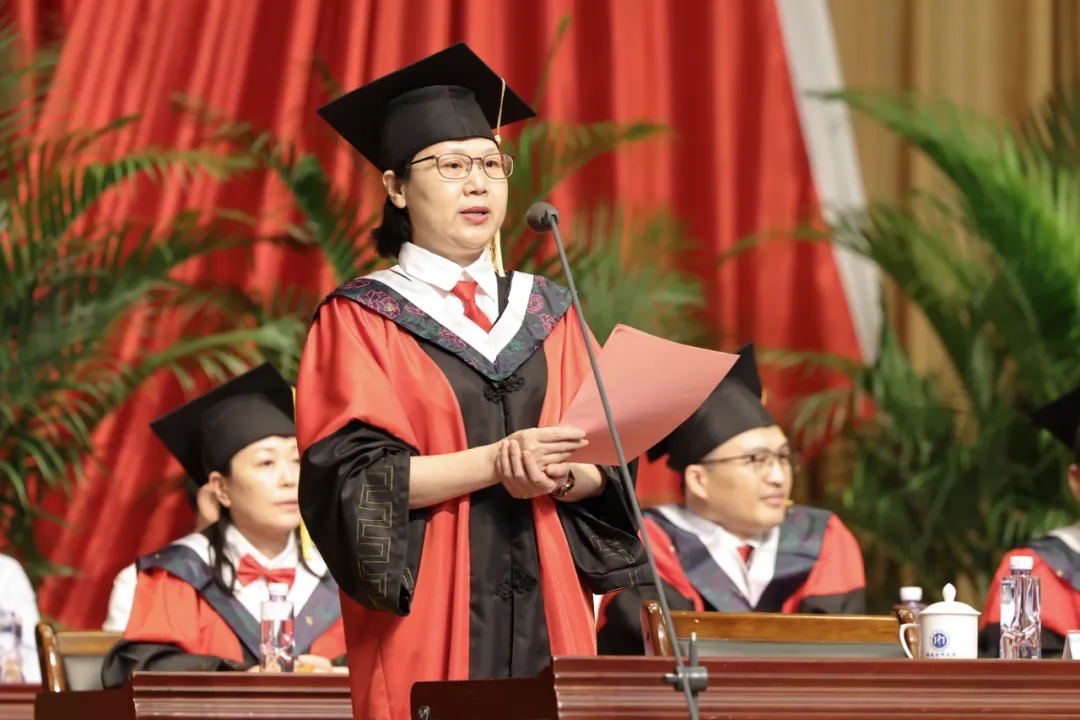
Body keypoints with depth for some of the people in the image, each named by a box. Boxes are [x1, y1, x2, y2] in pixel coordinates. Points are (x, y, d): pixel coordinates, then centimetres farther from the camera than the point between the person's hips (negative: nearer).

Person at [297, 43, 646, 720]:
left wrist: (561, 475, -13)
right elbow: (352, 475, -9)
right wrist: (493, 462, -18)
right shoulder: (360, 319, 2)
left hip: (545, 606, 4)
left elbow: (604, 467, 10)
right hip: (428, 612, -4)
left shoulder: (547, 313, 15)